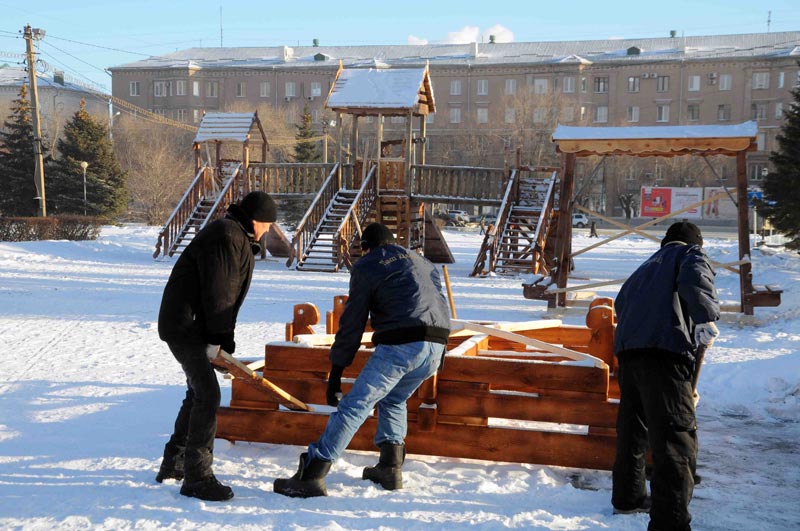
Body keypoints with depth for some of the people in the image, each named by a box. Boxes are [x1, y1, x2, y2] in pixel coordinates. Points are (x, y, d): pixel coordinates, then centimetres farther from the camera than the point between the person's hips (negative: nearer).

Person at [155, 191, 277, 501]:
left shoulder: (239, 240, 16)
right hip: (183, 326, -11)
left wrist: (224, 337, 13)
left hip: (192, 326, 11)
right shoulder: (226, 236, -18)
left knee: (198, 392, 19)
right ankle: (196, 478, -9)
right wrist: (217, 338, -17)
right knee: (207, 394, -14)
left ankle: (172, 464, 32)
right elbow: (216, 291, -21)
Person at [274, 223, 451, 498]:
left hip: (399, 345, -6)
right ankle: (390, 468, 20)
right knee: (394, 401, 27)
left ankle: (311, 475, -11)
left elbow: (352, 323, 6)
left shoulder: (366, 266, 10)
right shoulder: (423, 263, 28)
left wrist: (336, 372, 8)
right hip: (436, 347, 7)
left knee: (354, 406, -7)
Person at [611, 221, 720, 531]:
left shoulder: (650, 264, 31)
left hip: (627, 349, 8)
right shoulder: (692, 255, 12)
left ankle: (628, 496, 36)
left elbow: (622, 302, 31)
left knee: (632, 428, 22)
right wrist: (709, 322, 3)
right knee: (676, 437, -10)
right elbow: (695, 285, -11)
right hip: (664, 353, -8)